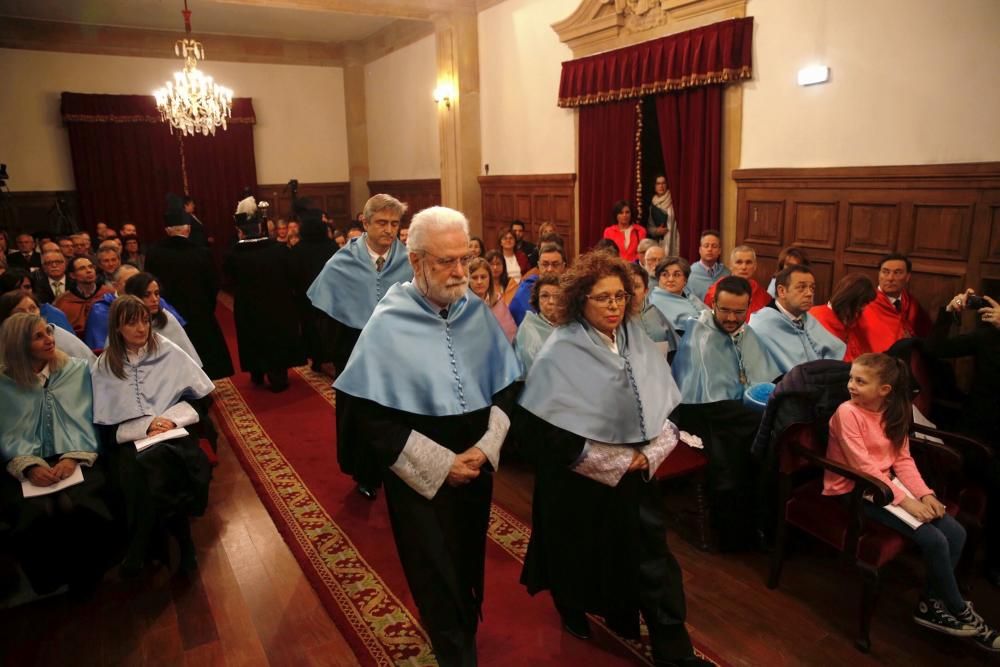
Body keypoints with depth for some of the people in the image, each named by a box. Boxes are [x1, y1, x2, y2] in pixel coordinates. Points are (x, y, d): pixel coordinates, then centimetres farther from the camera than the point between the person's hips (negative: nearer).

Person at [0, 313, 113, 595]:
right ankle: (50, 585, -1)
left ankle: (84, 580, -5)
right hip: (26, 468, 0)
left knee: (74, 508, -31)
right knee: (37, 514, -30)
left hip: (76, 460, 0)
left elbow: (86, 420, 5)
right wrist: (29, 465, -16)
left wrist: (73, 457, -12)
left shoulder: (78, 370, 10)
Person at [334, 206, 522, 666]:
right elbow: (372, 417, -15)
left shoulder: (478, 313, -4)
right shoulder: (387, 325, -15)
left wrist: (486, 447, -12)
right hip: (419, 476, -4)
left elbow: (505, 389, 3)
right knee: (437, 577, 9)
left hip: (476, 465, 4)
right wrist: (439, 464, -17)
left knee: (469, 566, 21)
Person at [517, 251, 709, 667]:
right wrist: (616, 463, -15)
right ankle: (574, 610, 44)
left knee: (650, 552, 5)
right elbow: (552, 431, -18)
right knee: (581, 552, 14)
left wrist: (648, 454, -11)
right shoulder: (561, 355, -16)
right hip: (579, 482, -4)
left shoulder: (639, 344, 1)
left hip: (636, 472, 4)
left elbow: (666, 407, 4)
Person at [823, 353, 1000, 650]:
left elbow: (903, 459, 4)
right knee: (934, 540, -16)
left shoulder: (894, 413, 4)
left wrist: (925, 494, -11)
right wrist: (905, 500, -23)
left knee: (956, 532, -4)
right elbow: (863, 467, -21)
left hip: (887, 484, 8)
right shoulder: (847, 412, -19)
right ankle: (960, 612, 8)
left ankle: (931, 603, 11)